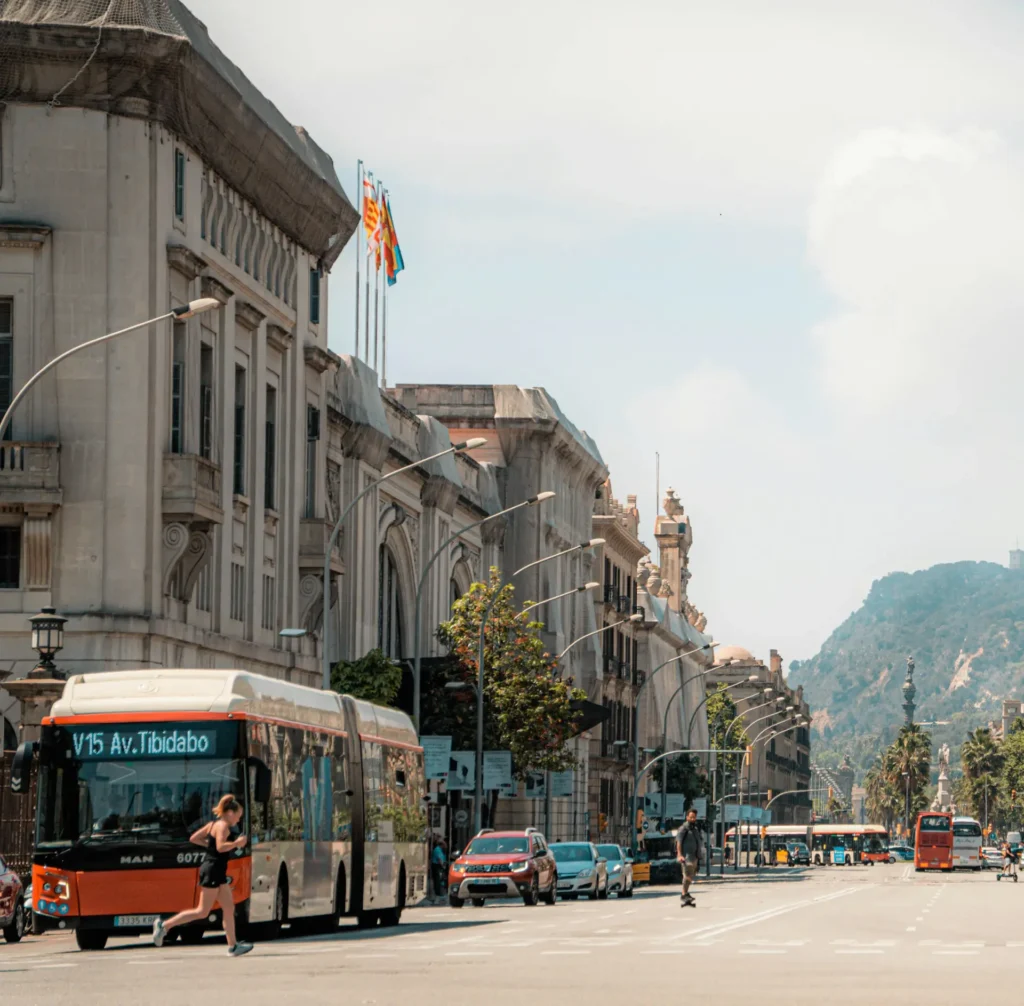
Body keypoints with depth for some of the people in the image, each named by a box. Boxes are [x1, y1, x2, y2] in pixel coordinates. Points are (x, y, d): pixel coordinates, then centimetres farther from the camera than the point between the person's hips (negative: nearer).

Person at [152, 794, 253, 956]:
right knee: (202, 912, -7)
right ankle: (165, 925, -2)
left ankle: (232, 946, 10)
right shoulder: (223, 826, -13)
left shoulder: (214, 824, 15)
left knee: (229, 908, 8)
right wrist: (236, 843, -15)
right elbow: (221, 847, -28)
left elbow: (194, 838, 17)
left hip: (217, 872, 10)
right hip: (212, 871, -10)